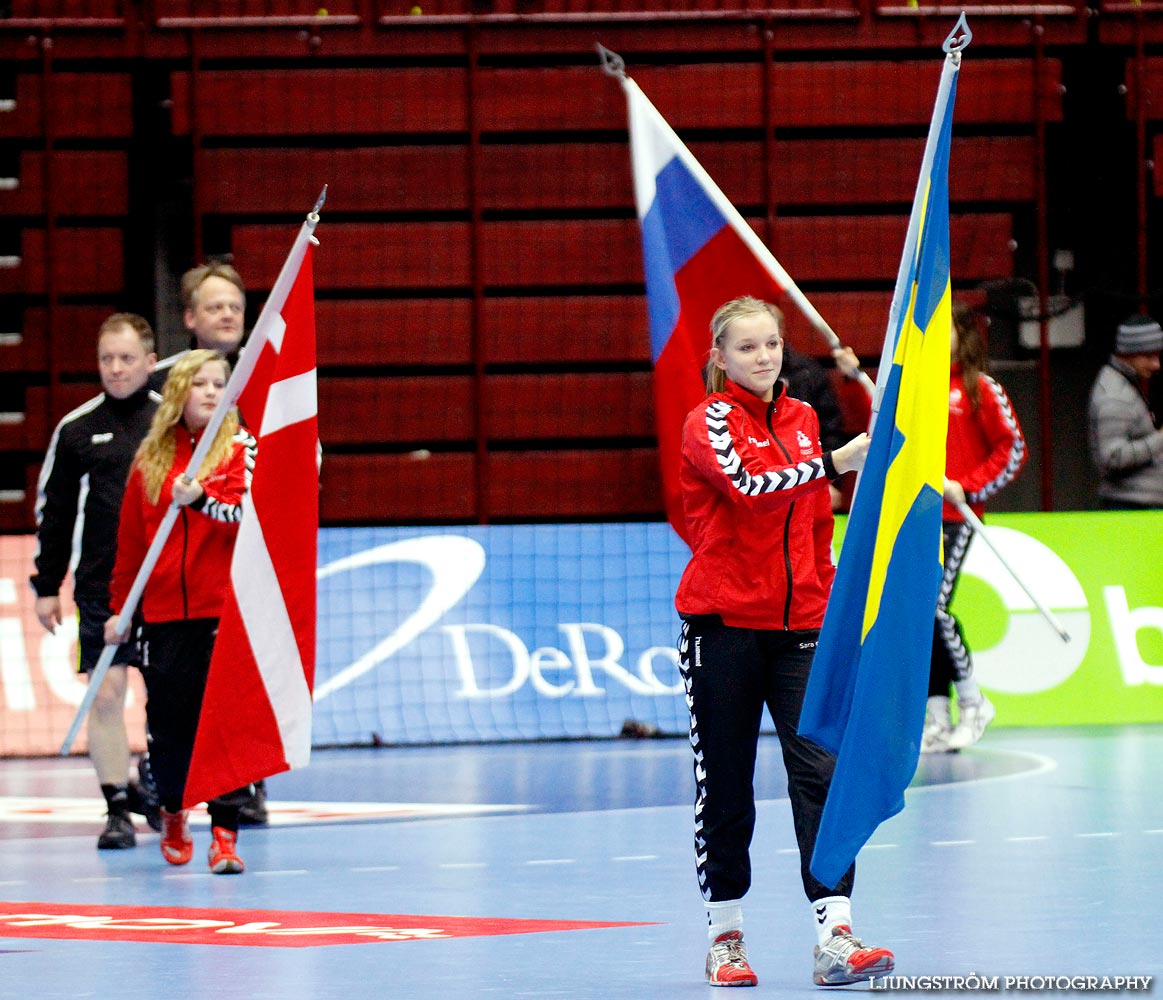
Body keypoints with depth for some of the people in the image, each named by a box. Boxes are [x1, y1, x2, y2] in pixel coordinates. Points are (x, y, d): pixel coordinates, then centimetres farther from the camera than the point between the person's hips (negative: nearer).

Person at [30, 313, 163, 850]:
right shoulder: (77, 429, 4)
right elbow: (53, 511, 8)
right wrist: (47, 586, 5)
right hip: (101, 588, 0)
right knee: (105, 695, -4)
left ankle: (154, 781, 27)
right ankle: (117, 807, 3)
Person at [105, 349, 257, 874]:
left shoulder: (240, 447, 2)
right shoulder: (150, 460, 10)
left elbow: (247, 513, -13)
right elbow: (130, 540, 14)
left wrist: (202, 499, -29)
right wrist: (119, 607, 14)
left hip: (224, 609, -3)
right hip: (164, 614, 3)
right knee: (168, 723, 6)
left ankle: (224, 833, -6)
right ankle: (173, 813, 31)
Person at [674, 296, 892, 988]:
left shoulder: (803, 418, 12)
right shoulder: (709, 422, -6)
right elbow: (750, 483, -25)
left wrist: (829, 601, 17)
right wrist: (832, 463, -34)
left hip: (798, 625, 4)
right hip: (723, 625, -4)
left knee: (821, 771, -10)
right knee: (725, 785, 3)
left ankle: (835, 936, -16)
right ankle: (725, 936, 16)